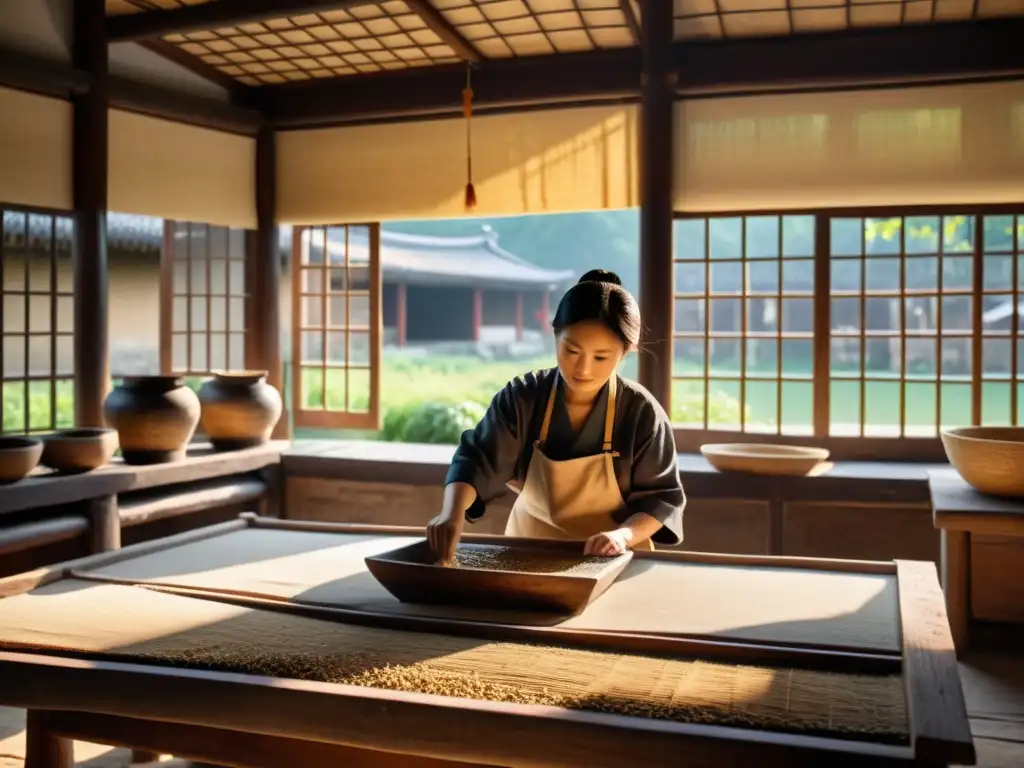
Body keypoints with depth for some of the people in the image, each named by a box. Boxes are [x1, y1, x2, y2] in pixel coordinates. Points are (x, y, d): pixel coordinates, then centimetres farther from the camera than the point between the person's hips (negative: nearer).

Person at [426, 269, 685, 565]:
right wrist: (452, 514, -31)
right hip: (529, 552, -1)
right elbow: (476, 460, -13)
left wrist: (623, 534, -24)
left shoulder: (642, 412, -13)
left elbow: (662, 496, -6)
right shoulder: (521, 397, -10)